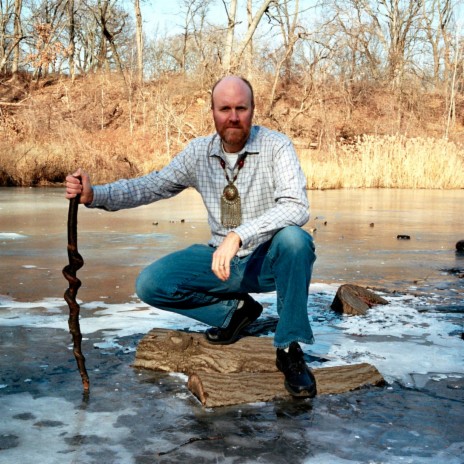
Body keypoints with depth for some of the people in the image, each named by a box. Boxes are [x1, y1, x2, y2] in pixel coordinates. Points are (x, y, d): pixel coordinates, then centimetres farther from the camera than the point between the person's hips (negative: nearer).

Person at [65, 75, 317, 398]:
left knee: (295, 239, -37)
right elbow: (151, 186, 1)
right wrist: (94, 195, -15)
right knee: (150, 284, -13)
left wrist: (239, 235, -39)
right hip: (221, 259, 4)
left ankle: (290, 349, -21)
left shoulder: (276, 146, -15)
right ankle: (235, 310, 7)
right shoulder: (199, 152, 0)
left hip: (270, 260, -4)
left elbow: (297, 207, -28)